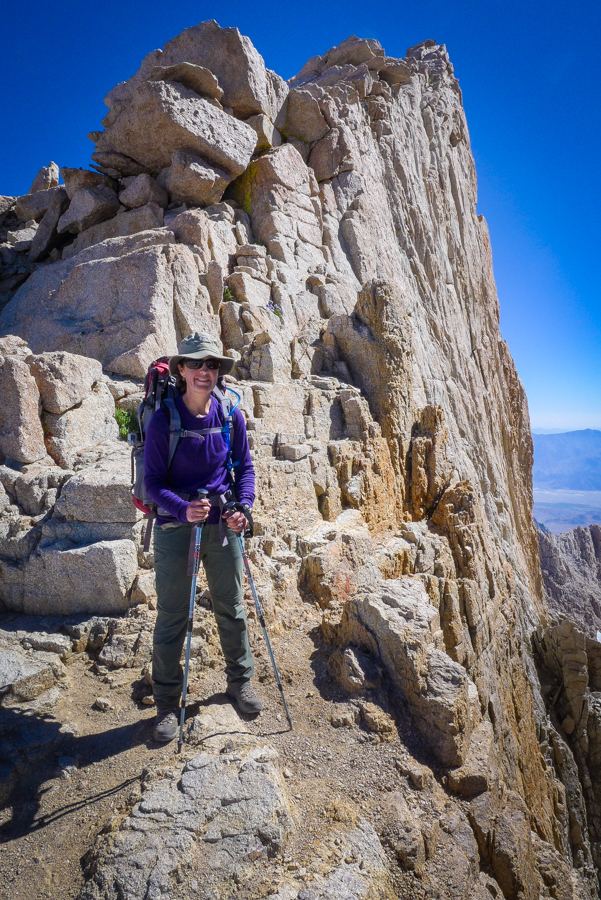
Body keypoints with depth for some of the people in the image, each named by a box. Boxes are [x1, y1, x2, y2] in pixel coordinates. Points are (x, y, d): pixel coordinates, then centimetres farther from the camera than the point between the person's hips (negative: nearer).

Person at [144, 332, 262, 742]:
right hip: (176, 528, -2)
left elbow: (245, 466, 4)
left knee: (232, 608, 16)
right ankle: (167, 703, 29)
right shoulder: (163, 420, -13)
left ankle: (241, 681, 39)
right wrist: (183, 508, -28)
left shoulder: (231, 415, -4)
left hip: (222, 525, 3)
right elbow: (153, 479, -10)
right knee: (172, 617, 8)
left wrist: (243, 506, -12)